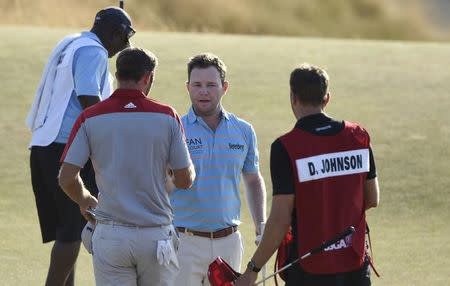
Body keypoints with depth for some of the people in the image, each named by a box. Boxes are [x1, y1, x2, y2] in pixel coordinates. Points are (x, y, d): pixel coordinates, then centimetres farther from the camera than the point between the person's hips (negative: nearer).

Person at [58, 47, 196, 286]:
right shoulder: (166, 117, -3)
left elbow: (67, 178, -6)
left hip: (111, 236, 0)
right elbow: (185, 180, -1)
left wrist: (85, 200, 16)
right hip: (157, 235, 0)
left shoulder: (90, 118, -2)